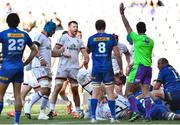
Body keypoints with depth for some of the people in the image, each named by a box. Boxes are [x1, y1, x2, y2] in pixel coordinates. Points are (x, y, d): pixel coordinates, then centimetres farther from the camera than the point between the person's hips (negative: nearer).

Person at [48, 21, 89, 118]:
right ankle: (51, 110, -13)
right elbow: (54, 52, -1)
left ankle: (78, 111, 15)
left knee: (75, 90, 6)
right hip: (63, 67, -4)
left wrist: (86, 59, -9)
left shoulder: (79, 41, 17)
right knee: (57, 87, -12)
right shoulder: (63, 38, 3)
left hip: (74, 68, 4)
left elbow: (84, 52, 12)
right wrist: (62, 53, -18)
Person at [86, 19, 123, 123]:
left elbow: (87, 51, 19)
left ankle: (93, 117, -1)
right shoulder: (111, 37, 0)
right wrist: (121, 68, 5)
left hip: (96, 69, 1)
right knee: (110, 93, 4)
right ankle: (113, 117, 3)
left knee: (95, 92, 5)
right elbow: (117, 54, -2)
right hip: (108, 68, -1)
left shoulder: (91, 39, 1)